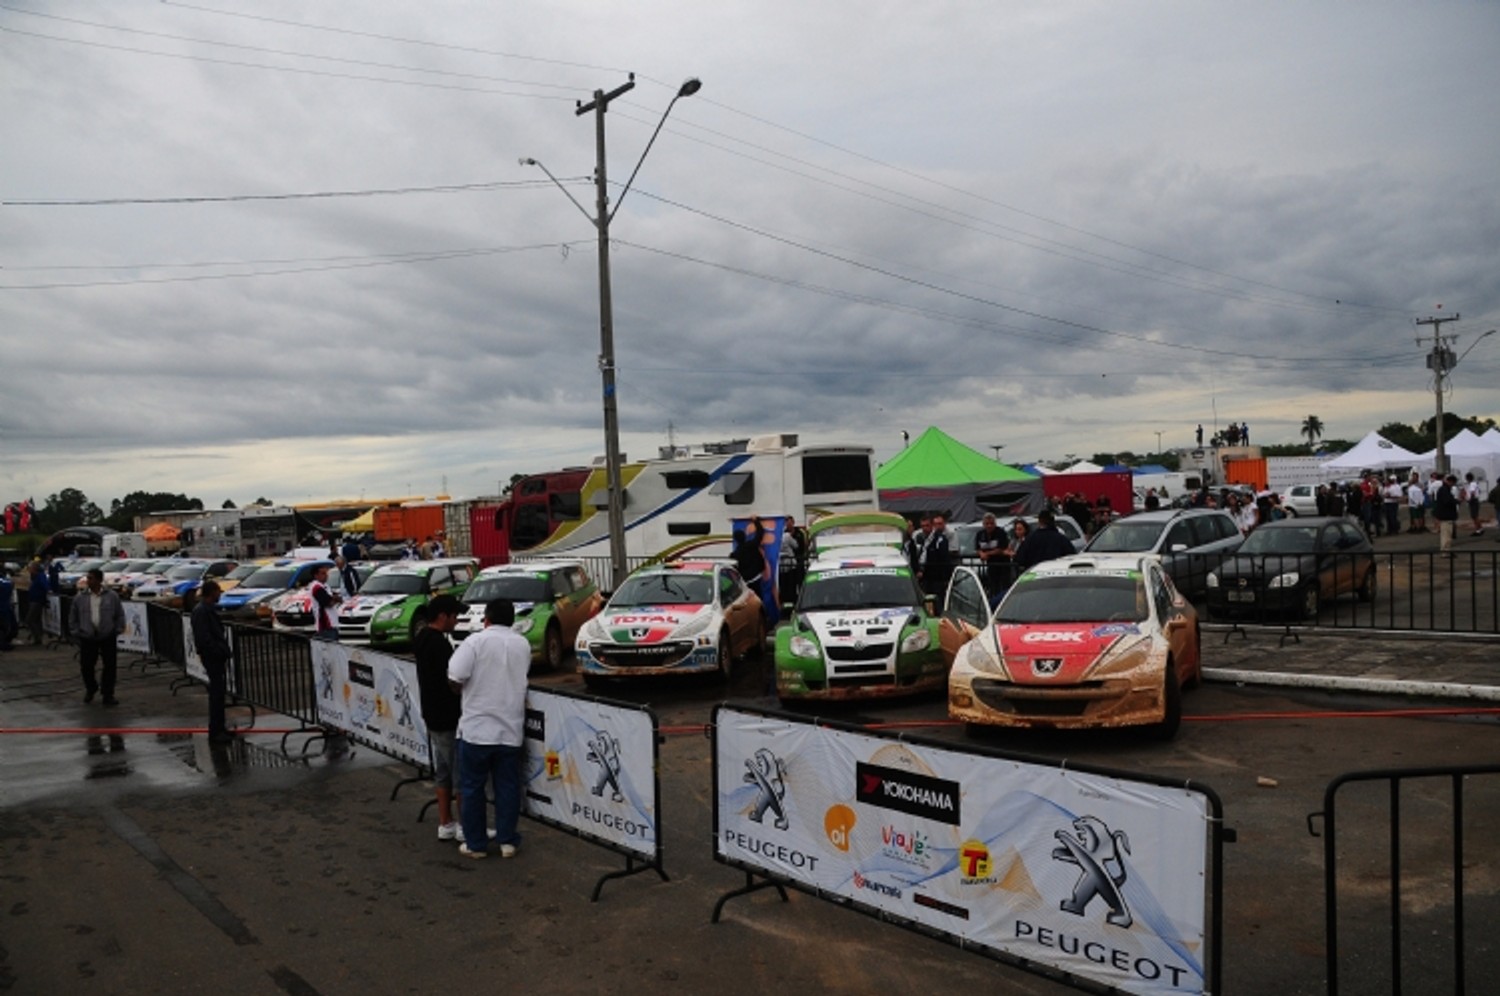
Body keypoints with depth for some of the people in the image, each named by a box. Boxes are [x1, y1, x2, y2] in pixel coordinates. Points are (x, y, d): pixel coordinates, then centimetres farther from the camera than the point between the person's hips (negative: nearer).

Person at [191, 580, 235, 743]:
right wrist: (220, 651, -21)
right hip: (212, 657, -10)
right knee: (217, 694, -7)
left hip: (217, 656, 10)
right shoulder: (201, 611, -16)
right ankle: (215, 732, -3)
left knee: (219, 692, 16)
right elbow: (204, 638, -22)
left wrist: (224, 649, 12)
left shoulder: (209, 608, 15)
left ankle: (220, 728, 25)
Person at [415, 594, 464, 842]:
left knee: (443, 772, 15)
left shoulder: (422, 638, 9)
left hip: (433, 716, 10)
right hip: (448, 719, -10)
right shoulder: (440, 643, -22)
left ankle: (445, 824, 22)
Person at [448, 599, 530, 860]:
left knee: (472, 788, 8)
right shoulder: (523, 645, 6)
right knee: (508, 787, 11)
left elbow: (454, 679, -16)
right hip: (511, 730, 4)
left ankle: (475, 843, 14)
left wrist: (466, 693, 4)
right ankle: (508, 841, 14)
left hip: (476, 729, -3)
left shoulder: (476, 641, -9)